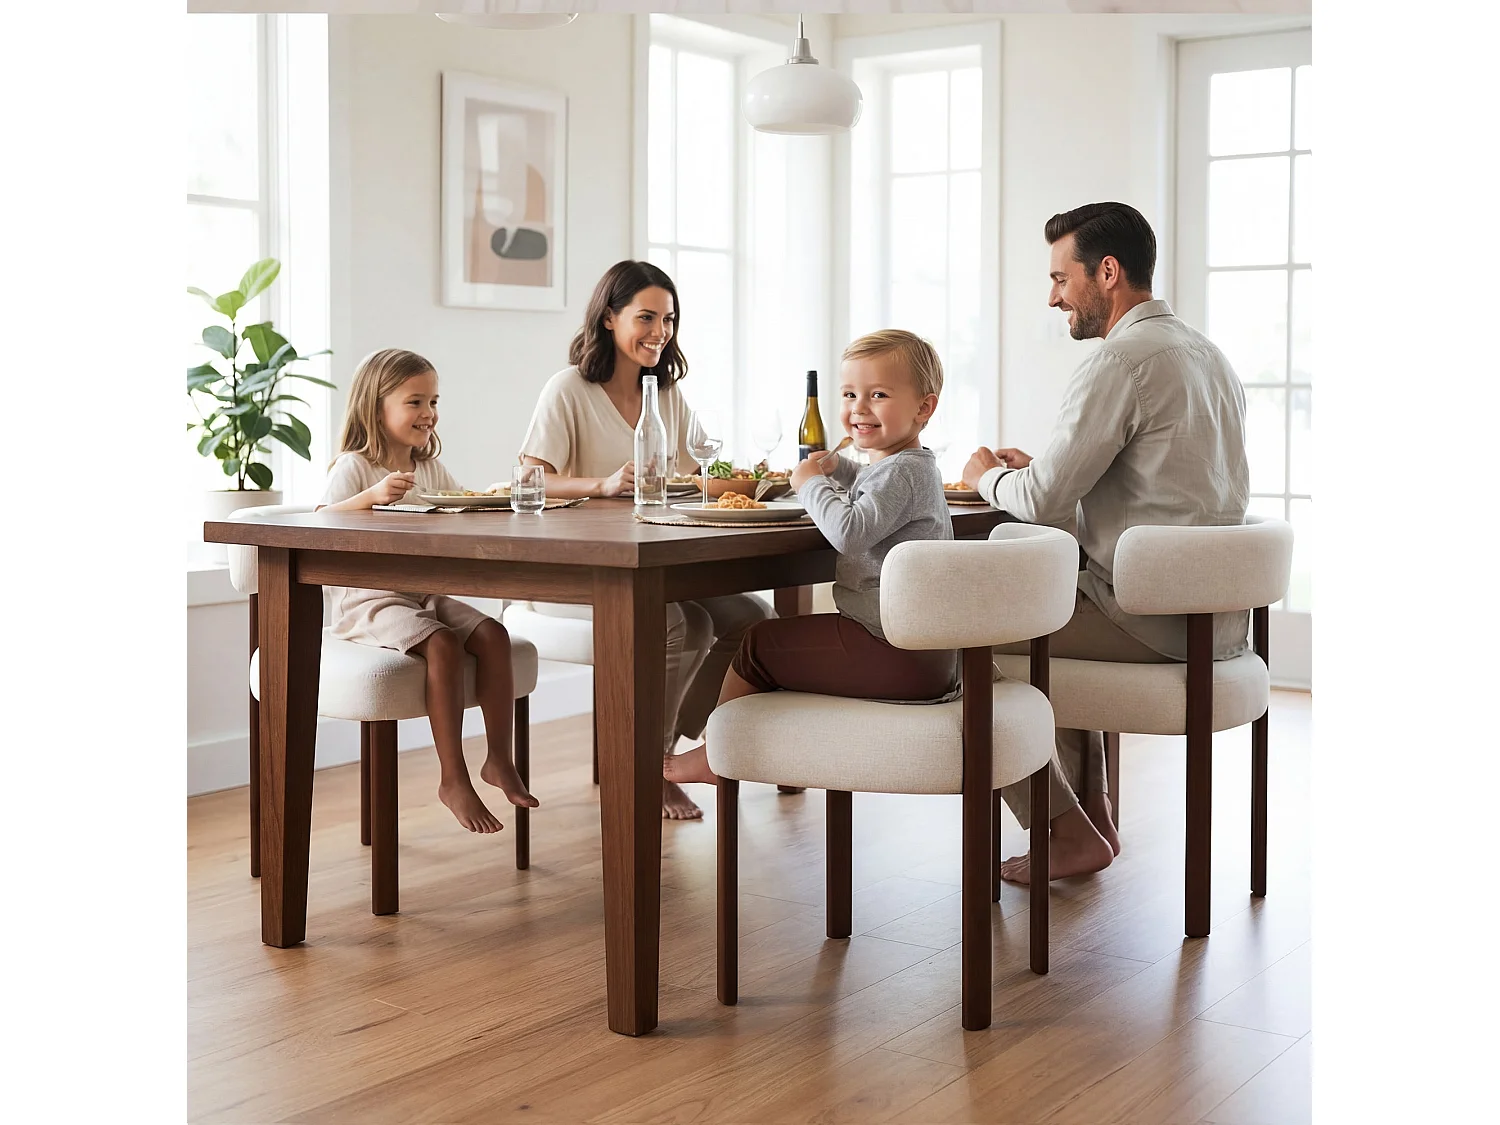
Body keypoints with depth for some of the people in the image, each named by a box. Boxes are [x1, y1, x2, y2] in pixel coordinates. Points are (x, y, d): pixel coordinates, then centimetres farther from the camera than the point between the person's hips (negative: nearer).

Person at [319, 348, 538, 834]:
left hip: (426, 594, 7)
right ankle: (453, 779, -24)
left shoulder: (431, 469, 14)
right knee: (442, 645, -31)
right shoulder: (354, 467, -8)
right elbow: (320, 522, -23)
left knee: (492, 634, -17)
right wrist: (372, 495, -38)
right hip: (369, 600, -7)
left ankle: (499, 758, -8)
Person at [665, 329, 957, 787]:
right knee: (792, 634, 30)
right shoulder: (909, 467, 16)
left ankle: (715, 755, 18)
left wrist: (812, 483, -16)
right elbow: (872, 496, 41)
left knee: (759, 645, 0)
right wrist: (836, 470, 21)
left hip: (898, 657, -11)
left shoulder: (903, 471, -18)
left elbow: (850, 530, -34)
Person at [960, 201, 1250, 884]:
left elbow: (1043, 503, -18)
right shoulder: (1204, 353, 15)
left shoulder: (1121, 358, -16)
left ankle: (1069, 834, 7)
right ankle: (1092, 816, 27)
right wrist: (1040, 469, 15)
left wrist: (988, 476, 4)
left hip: (1156, 621, -10)